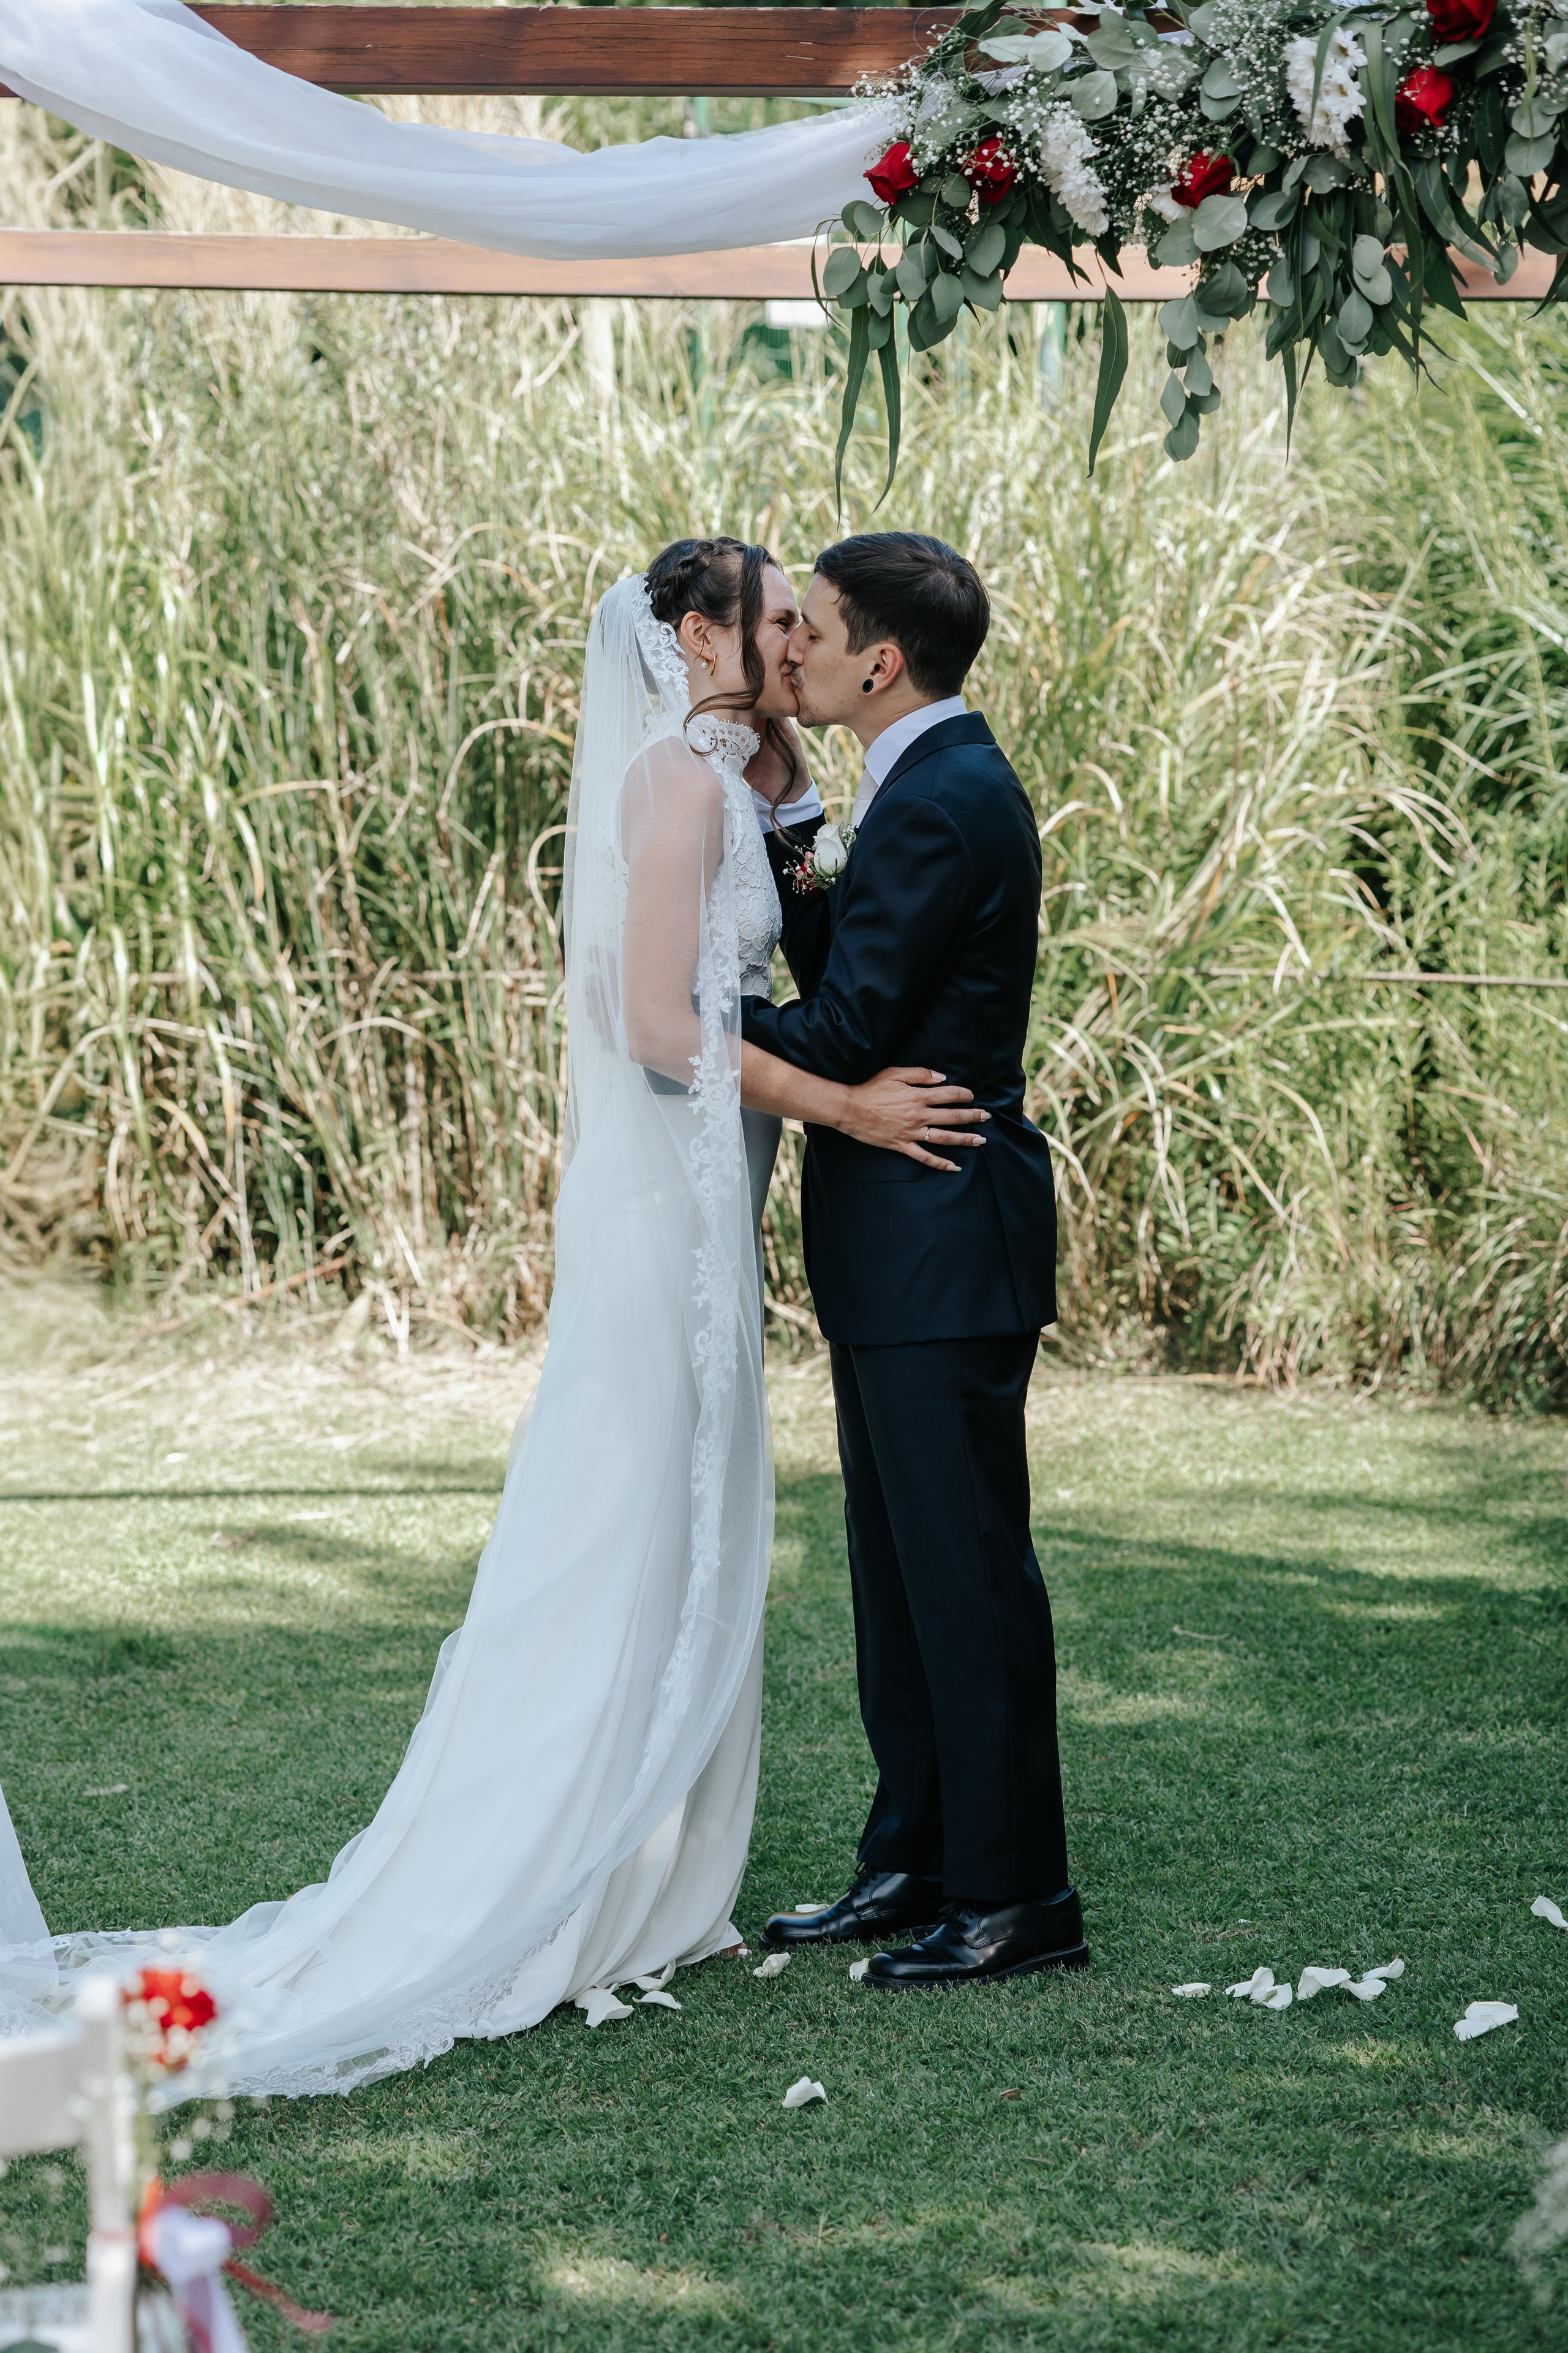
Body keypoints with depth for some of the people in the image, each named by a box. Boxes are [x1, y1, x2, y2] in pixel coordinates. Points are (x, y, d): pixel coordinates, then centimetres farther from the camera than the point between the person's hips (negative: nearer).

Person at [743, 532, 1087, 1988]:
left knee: (966, 1568, -5)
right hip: (898, 1258, 11)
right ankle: (916, 1864, 24)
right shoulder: (936, 784, 15)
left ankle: (1014, 1894, 2)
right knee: (898, 1568, 16)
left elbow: (839, 1032, -19)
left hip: (943, 1246, -11)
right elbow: (847, 979, 14)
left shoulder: (944, 804, -18)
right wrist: (779, 845, 5)